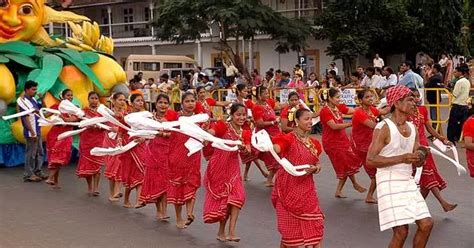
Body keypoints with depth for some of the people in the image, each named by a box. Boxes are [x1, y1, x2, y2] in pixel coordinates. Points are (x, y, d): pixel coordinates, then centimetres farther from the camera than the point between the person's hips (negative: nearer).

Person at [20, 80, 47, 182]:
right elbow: (26, 118, -19)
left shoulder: (33, 100, 10)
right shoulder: (24, 101, -15)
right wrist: (32, 133, -20)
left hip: (37, 131, 9)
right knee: (31, 154, -1)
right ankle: (28, 175, 7)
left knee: (39, 152, 14)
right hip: (31, 132, -9)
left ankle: (37, 172, 24)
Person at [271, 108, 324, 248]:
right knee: (290, 227, 3)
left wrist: (314, 168, -9)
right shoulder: (289, 139, -10)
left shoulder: (314, 143, 9)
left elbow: (318, 165, 14)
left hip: (306, 190, 6)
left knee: (313, 225, 6)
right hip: (289, 189, -6)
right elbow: (275, 149, -29)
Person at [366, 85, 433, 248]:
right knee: (401, 231, -9)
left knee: (426, 224, 5)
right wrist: (402, 158, -24)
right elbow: (370, 160, -20)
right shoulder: (384, 128, -13)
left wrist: (420, 157, -10)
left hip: (408, 182, 8)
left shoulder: (413, 128, 10)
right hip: (389, 183, -8)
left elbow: (417, 163, 15)